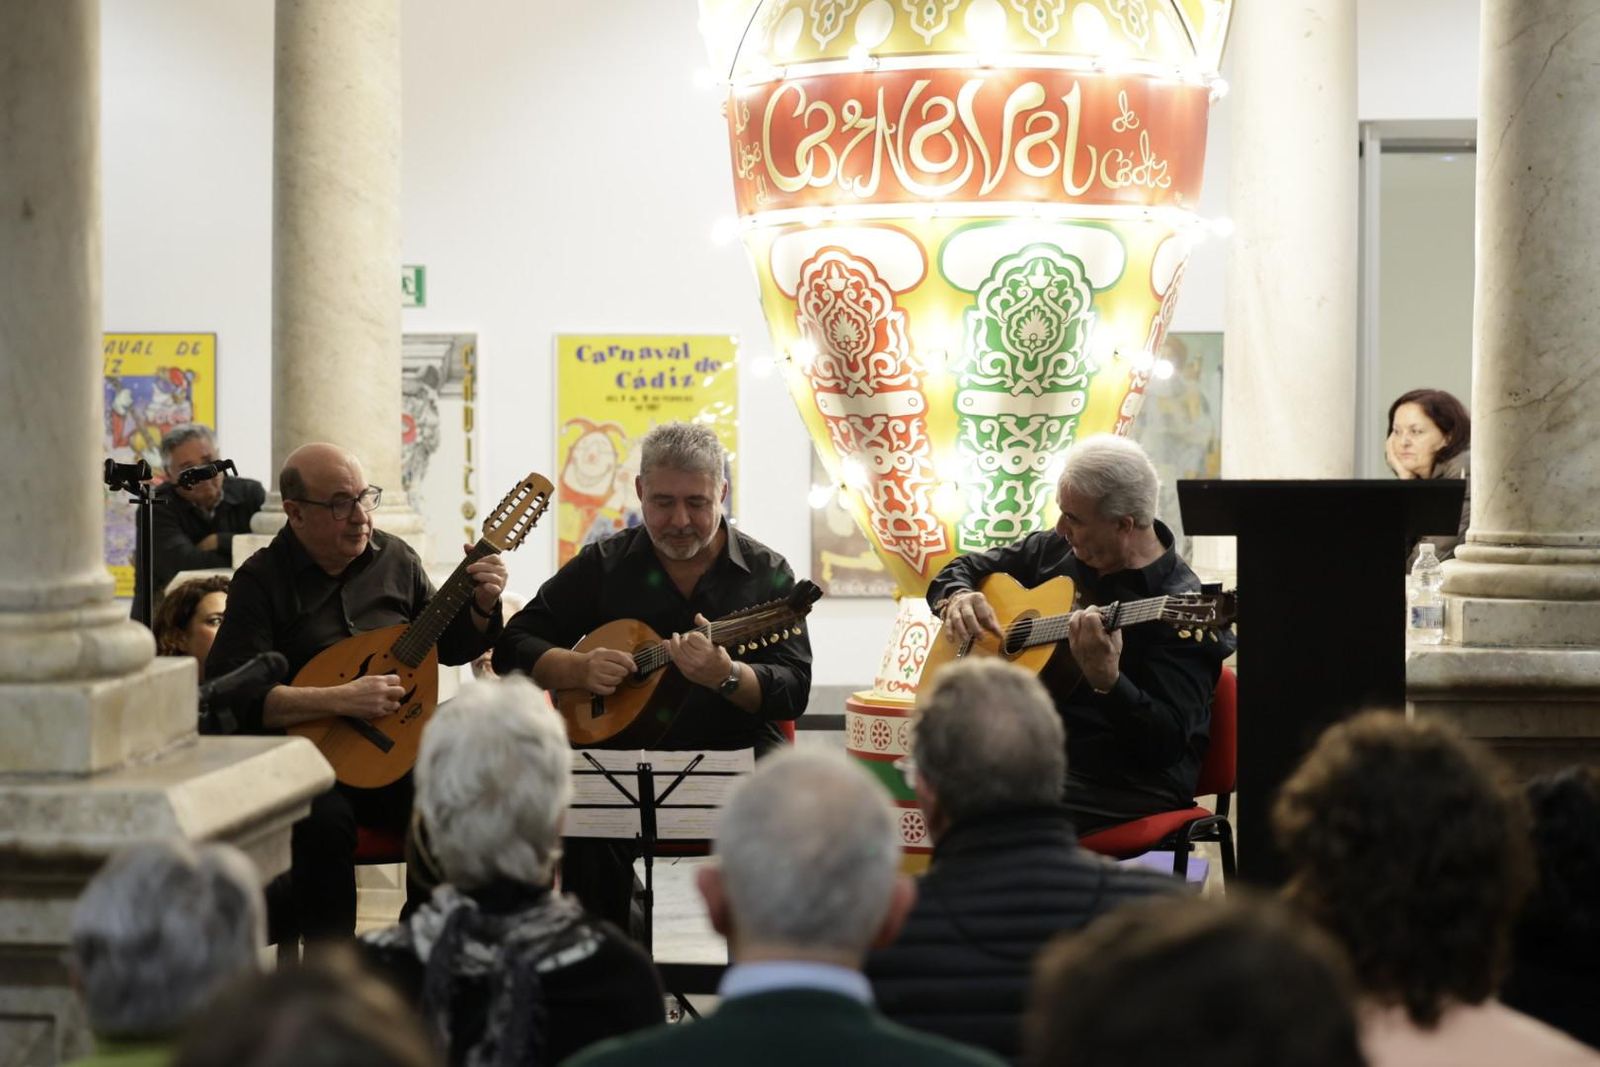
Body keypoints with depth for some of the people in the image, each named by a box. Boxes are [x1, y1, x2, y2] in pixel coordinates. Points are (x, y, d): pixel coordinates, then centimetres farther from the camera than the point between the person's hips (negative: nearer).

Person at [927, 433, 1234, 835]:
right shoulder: (1057, 550, 8)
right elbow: (965, 568, 24)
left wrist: (1107, 680, -37)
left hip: (1126, 786, -6)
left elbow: (1167, 745, -21)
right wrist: (957, 599, 0)